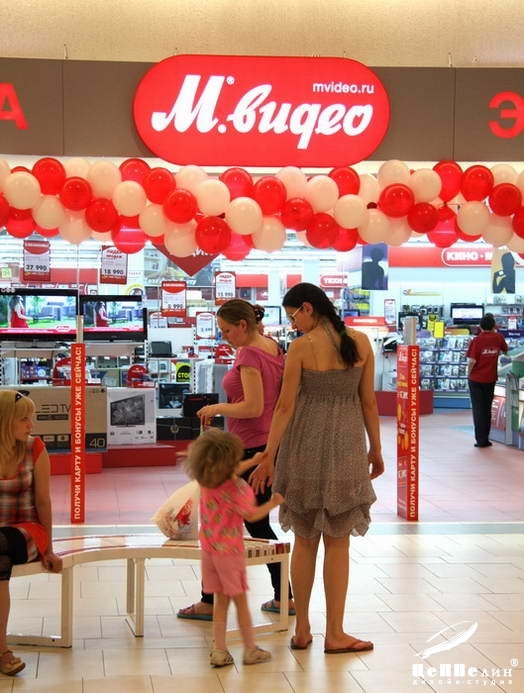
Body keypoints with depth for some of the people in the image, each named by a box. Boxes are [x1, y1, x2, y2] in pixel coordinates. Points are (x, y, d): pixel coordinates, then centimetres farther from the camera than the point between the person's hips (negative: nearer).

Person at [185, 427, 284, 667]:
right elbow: (251, 515, -19)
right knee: (240, 601, 7)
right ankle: (250, 649, 16)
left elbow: (229, 474, 19)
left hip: (209, 550, 6)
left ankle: (219, 650, 12)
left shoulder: (204, 483, 0)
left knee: (220, 600, 13)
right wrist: (273, 503, -6)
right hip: (230, 551, -6)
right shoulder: (235, 488, -21)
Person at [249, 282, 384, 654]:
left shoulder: (301, 348, -10)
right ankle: (335, 633, 10)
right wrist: (376, 449, 12)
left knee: (305, 540, 11)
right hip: (346, 446, 1)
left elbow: (286, 405, -10)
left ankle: (302, 630, 17)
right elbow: (368, 401, 3)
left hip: (305, 445, -1)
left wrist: (269, 455, -5)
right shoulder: (360, 342, -1)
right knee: (337, 542, 8)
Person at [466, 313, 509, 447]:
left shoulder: (477, 340, -14)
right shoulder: (498, 338, -3)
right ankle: (485, 439, 19)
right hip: (490, 379, 3)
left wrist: (469, 374, -3)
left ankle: (481, 440, 2)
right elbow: (505, 350, 18)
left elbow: (472, 361, -19)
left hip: (476, 379, -3)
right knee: (487, 409, 15)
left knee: (478, 409, 4)